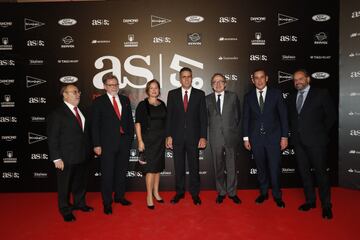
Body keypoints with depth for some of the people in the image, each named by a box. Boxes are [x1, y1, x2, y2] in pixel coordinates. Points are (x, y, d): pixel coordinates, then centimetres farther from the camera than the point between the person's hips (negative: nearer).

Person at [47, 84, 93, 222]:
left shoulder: (81, 111, 9)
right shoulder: (57, 114, -12)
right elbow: (52, 138, -13)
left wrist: (88, 150, 9)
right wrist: (56, 158, -16)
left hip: (82, 156, 7)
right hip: (67, 158, -6)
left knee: (81, 181, 20)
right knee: (65, 185, 10)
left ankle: (80, 203, 40)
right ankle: (65, 210, 29)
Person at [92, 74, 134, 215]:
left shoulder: (125, 100, 9)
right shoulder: (98, 102, -2)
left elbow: (130, 120, 12)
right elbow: (95, 125, -4)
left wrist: (131, 137, 6)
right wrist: (96, 144, -9)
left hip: (124, 141, 4)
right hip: (107, 143, -4)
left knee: (122, 171, 14)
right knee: (107, 173, 4)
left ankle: (119, 196, 32)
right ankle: (107, 202, 19)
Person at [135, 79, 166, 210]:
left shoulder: (162, 104, 9)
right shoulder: (142, 105, -4)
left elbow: (165, 122, 13)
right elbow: (137, 123, -7)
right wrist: (140, 141, -14)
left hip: (160, 139, 5)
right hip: (148, 139, -5)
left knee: (158, 166, 11)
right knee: (150, 167, -4)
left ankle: (156, 192, 26)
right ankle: (149, 196, 9)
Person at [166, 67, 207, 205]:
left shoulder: (200, 94, 3)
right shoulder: (172, 94, 5)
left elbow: (203, 117, 0)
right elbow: (169, 116, 4)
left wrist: (203, 137, -6)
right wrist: (168, 136, -3)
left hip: (193, 136, -1)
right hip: (177, 136, 1)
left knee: (194, 166, 8)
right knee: (179, 166, 10)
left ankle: (195, 193, 23)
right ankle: (179, 192, 25)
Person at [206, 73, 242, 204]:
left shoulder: (233, 96, 3)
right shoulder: (207, 99, 5)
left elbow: (238, 116, 6)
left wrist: (237, 134, 4)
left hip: (231, 137, 0)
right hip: (215, 138, 1)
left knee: (231, 166, 7)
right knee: (218, 166, 10)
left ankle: (232, 192, 23)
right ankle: (221, 192, 25)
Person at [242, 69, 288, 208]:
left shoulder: (276, 94, 1)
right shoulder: (248, 96, 5)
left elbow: (283, 116, 1)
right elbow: (245, 118, 5)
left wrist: (284, 136, -3)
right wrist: (246, 138, 2)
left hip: (273, 137, -1)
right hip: (256, 138, 2)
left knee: (274, 168, 2)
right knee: (261, 168, 11)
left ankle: (277, 195, 21)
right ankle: (263, 193, 27)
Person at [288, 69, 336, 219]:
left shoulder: (321, 94, -2)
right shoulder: (292, 97, 12)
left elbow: (331, 115, 0)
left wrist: (322, 133, 0)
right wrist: (294, 133, 10)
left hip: (315, 140, -5)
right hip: (298, 141, 5)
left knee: (320, 172, 2)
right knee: (304, 172, 10)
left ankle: (326, 205, 15)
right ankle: (310, 201, 24)